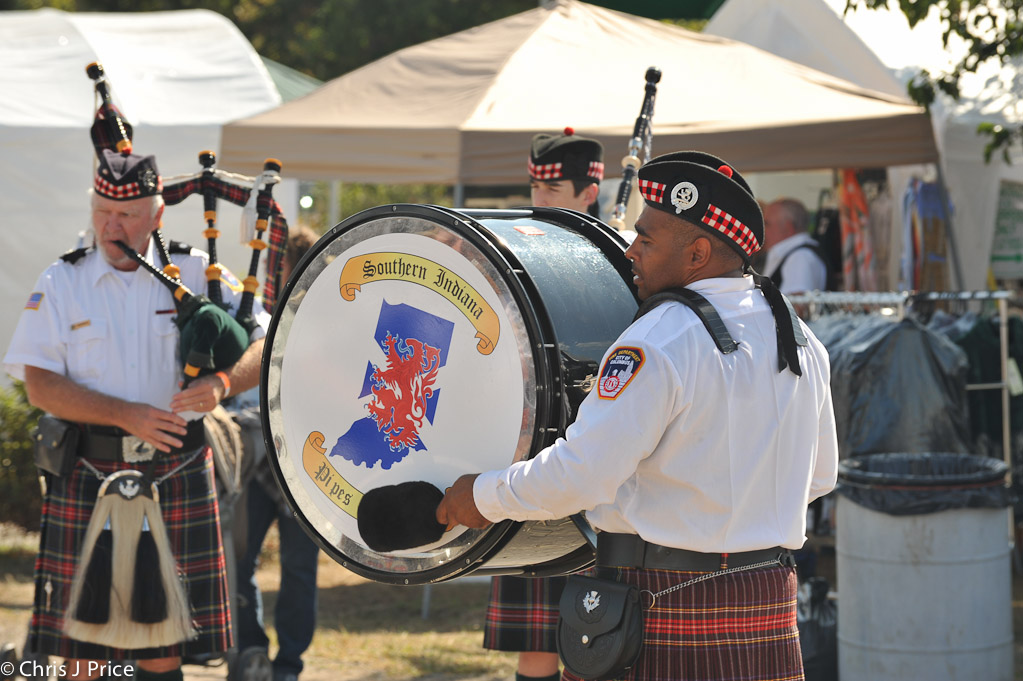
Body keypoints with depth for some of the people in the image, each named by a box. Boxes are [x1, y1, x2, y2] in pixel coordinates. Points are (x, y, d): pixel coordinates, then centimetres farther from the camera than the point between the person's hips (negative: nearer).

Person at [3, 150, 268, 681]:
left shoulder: (195, 274, 4)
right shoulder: (61, 284, 3)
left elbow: (266, 345, 2)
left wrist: (221, 382, -19)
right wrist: (126, 415, -17)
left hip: (178, 477, 1)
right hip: (87, 478, -1)